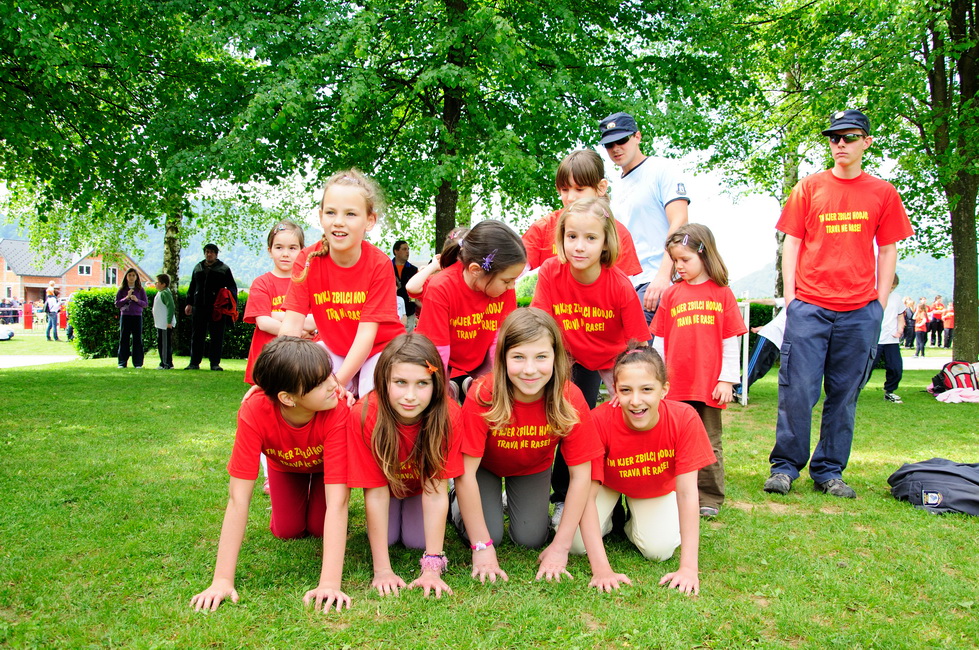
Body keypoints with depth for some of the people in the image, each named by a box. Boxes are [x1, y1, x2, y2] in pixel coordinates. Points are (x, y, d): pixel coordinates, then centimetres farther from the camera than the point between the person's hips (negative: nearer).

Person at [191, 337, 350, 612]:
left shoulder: (338, 411, -44)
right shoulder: (254, 411, -42)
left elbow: (336, 503, -45)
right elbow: (238, 499, -40)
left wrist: (330, 583, -51)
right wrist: (222, 580, -42)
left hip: (325, 461, -1)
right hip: (285, 463, 1)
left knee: (319, 527, -10)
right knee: (287, 530, -5)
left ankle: (315, 491, 23)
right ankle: (299, 492, 26)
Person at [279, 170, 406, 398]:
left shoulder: (379, 264, -22)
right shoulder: (307, 260, -14)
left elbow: (367, 332, -25)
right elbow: (292, 322, -18)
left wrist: (337, 382, -35)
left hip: (381, 347, -2)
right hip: (335, 348, 2)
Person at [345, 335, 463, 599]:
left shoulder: (449, 416, -36)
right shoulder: (365, 415, -37)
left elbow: (436, 490, -32)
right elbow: (376, 491, -31)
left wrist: (432, 567, -35)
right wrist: (382, 570, -31)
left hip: (422, 485, 0)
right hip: (387, 483, 0)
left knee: (418, 539, -15)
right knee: (386, 537, -15)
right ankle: (394, 514, 19)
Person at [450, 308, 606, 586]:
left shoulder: (570, 399, -32)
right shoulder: (483, 395, -37)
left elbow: (580, 475, -23)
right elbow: (466, 472, -31)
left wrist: (561, 546, -24)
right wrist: (482, 546, -29)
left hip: (533, 468, 2)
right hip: (485, 466, -2)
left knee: (531, 539, -7)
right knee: (490, 533, -14)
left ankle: (513, 501, 25)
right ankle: (459, 505, 18)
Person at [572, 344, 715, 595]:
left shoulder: (684, 418, -34)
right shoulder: (599, 421, -37)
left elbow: (687, 492, -30)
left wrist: (689, 567, -34)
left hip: (657, 488, 1)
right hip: (608, 483, -1)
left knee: (659, 549, -19)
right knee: (577, 543, -18)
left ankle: (633, 524, 15)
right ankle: (612, 517, 14)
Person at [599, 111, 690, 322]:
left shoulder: (663, 171, 0)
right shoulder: (617, 187, 22)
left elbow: (679, 224, -12)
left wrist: (663, 275, -23)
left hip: (656, 282, -8)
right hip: (626, 283, 8)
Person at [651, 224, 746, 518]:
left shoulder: (722, 294, 2)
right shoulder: (671, 295, 7)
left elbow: (730, 341, 2)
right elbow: (660, 341, 8)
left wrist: (727, 380, -2)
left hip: (709, 384, -1)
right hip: (674, 384, 2)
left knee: (709, 444, 7)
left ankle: (709, 499, 16)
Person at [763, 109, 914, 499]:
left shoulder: (883, 193, 10)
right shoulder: (809, 188, 7)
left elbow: (888, 250, 11)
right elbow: (791, 242, 6)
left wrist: (880, 302, 4)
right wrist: (789, 295, -1)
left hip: (860, 312, 1)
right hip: (809, 307, -1)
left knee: (844, 395, 6)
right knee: (797, 390, -4)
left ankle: (829, 471, 17)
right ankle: (785, 467, 8)